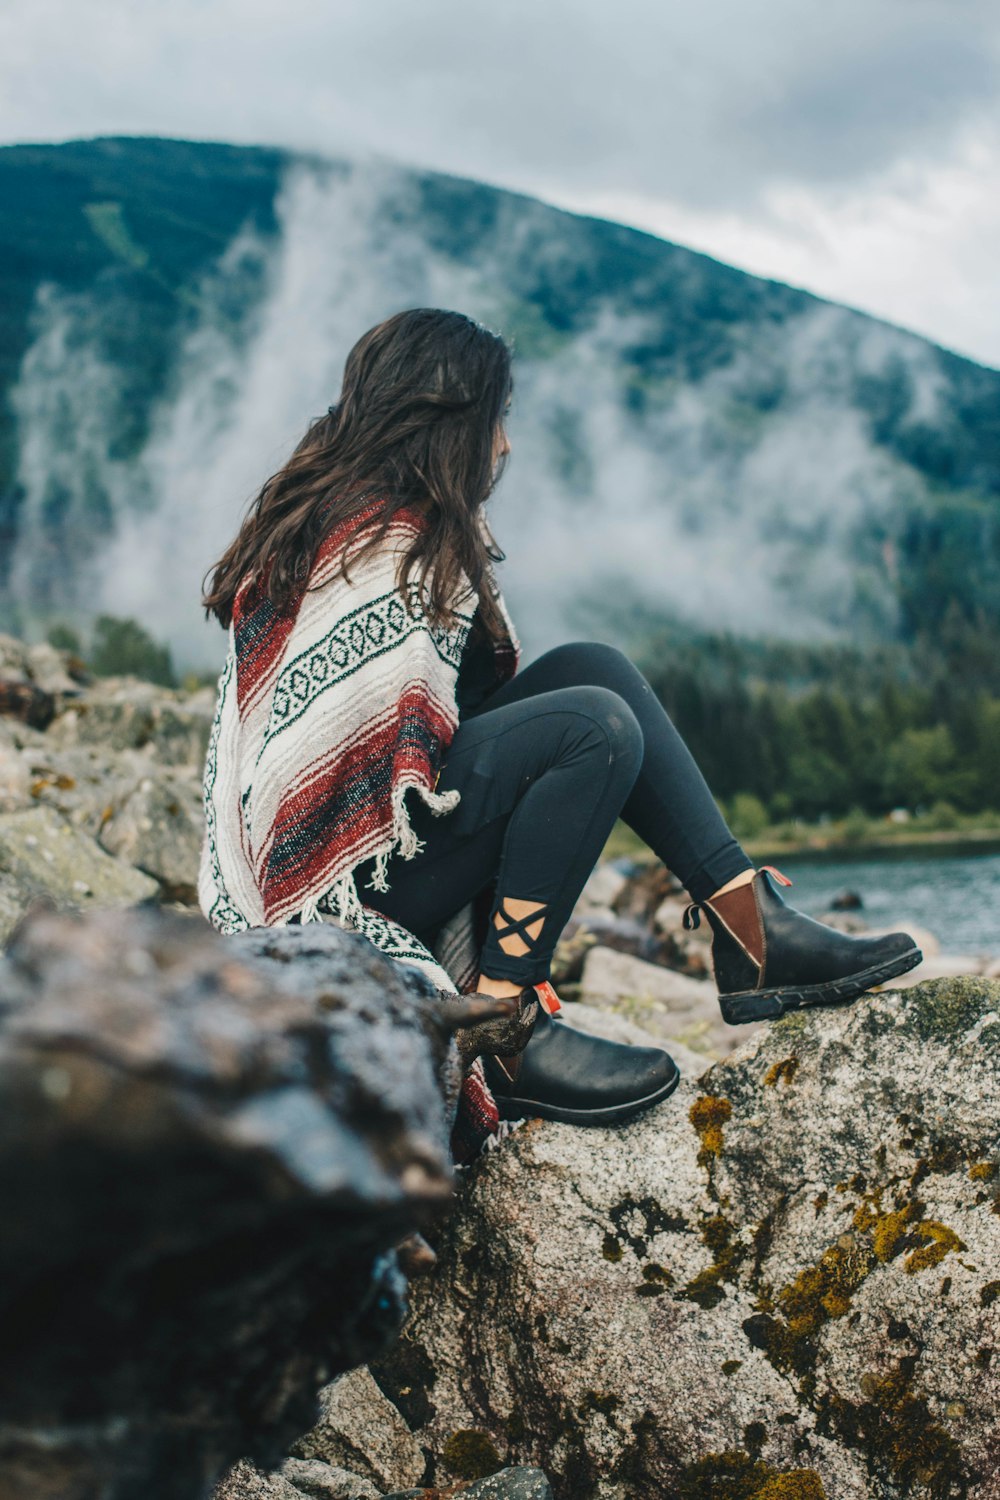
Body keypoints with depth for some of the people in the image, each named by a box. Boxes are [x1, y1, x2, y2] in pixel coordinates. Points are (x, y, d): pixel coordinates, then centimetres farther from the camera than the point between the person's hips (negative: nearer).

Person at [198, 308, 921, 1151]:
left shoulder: (334, 510, 12)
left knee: (593, 667, 4)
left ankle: (752, 930, -2)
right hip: (337, 882, -10)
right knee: (596, 725, -21)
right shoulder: (390, 549, -19)